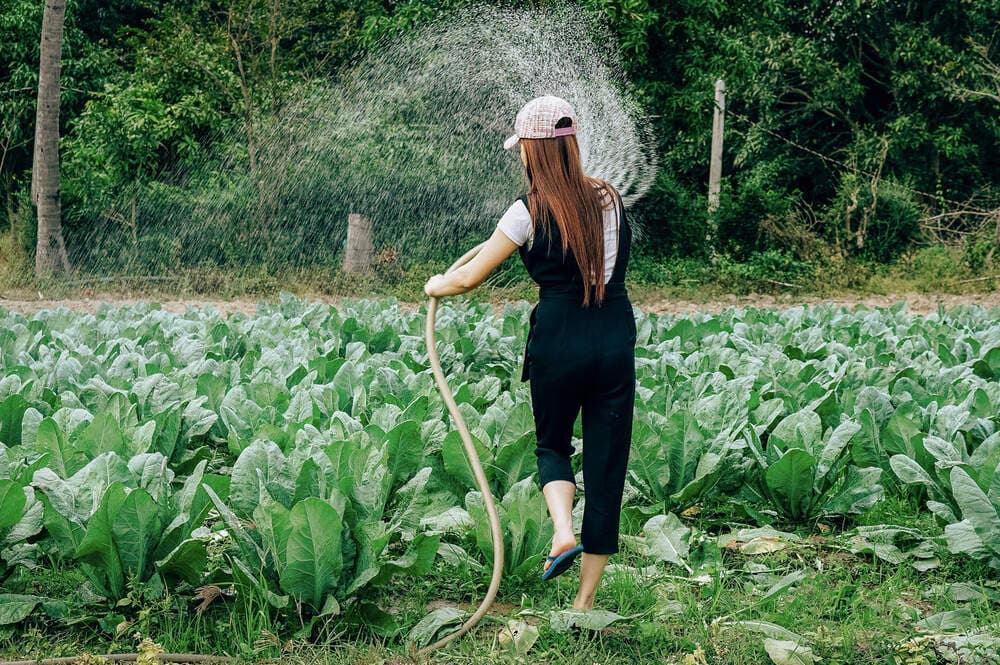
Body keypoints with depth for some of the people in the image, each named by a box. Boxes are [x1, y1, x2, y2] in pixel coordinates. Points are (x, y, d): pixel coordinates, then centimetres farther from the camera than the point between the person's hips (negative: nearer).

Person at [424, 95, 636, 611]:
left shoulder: (529, 213, -7)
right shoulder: (609, 198, 6)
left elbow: (469, 278, 0)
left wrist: (435, 286, 21)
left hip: (559, 341, -3)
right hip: (616, 339, 3)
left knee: (552, 444, 23)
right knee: (607, 459, 7)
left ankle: (563, 532, -4)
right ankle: (585, 600, 10)